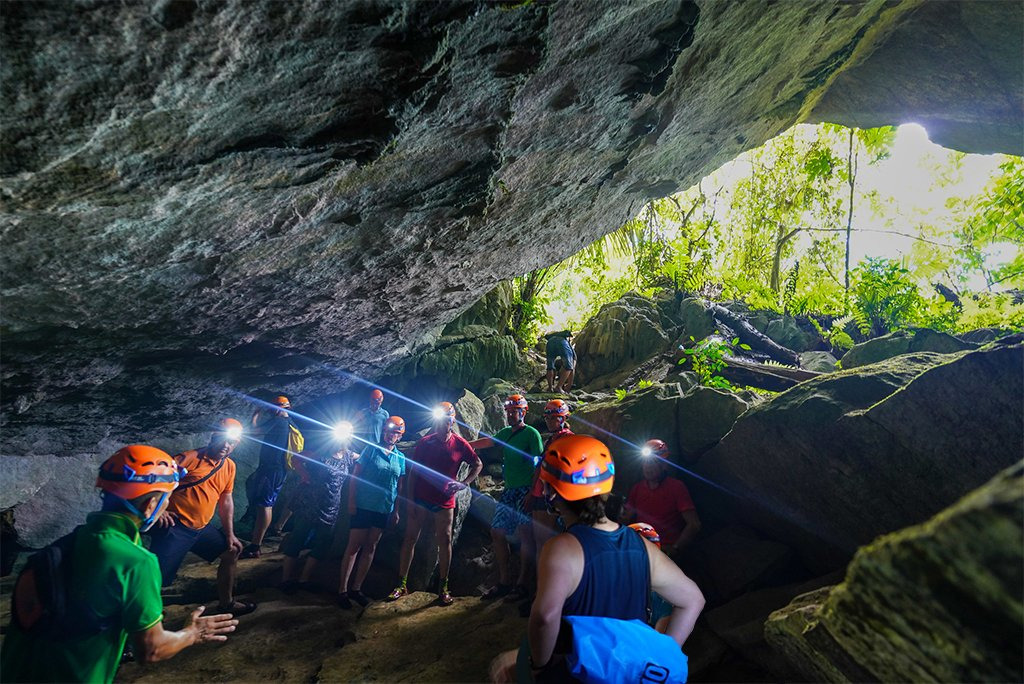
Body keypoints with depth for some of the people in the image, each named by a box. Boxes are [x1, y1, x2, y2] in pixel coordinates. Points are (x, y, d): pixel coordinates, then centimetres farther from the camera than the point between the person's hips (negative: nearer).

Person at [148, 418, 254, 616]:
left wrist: (230, 534, 12)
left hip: (201, 528, 8)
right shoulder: (189, 458, -13)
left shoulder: (229, 466, 7)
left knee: (232, 551, 15)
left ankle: (226, 603, 30)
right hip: (174, 527, -8)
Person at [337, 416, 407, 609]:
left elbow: (400, 486, 10)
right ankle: (342, 589, 8)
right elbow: (355, 475, -5)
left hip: (384, 510, 4)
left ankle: (356, 588, 21)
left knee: (370, 548, 10)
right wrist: (351, 501, -12)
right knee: (354, 546, -1)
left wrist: (396, 511, 7)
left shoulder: (401, 458, 6)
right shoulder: (371, 449, -3)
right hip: (363, 506, -4)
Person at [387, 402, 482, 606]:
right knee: (410, 538, 2)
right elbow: (413, 472, 0)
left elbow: (478, 464, 8)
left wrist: (464, 483, -6)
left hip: (444, 501, 0)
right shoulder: (425, 442, 0)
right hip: (420, 498, 0)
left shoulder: (460, 444, -1)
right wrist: (410, 499, -5)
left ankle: (443, 588, 13)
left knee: (445, 541, 1)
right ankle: (402, 584, 14)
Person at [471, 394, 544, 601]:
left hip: (525, 491, -8)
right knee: (497, 532, 8)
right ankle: (504, 582, 17)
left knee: (525, 535, -6)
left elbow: (539, 464, -12)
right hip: (509, 491, 8)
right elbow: (487, 442, 29)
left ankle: (522, 584, 3)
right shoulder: (505, 433, 13)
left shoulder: (531, 434, -8)